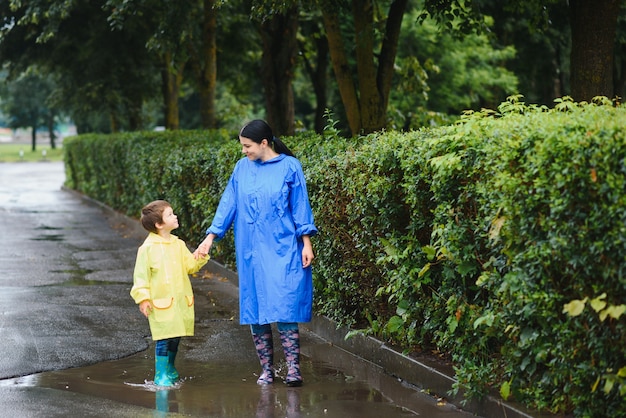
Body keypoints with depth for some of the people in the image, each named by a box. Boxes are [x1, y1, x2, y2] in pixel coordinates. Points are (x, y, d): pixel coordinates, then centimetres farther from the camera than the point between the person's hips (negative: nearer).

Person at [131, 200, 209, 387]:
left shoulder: (178, 244, 9)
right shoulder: (148, 248, -9)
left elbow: (190, 266, 12)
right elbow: (141, 274, -7)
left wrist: (200, 258, -7)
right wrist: (143, 298, -11)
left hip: (180, 300, 6)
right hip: (161, 302, -6)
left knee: (175, 337, 13)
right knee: (164, 339, -8)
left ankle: (170, 369, 30)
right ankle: (160, 375, 2)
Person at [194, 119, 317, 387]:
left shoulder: (289, 166, -1)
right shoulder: (242, 168, 8)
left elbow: (300, 205, 1)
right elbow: (228, 203, 10)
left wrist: (306, 243, -3)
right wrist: (210, 237, 5)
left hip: (283, 250, -4)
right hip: (252, 252, 4)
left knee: (284, 308, -10)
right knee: (255, 310, 3)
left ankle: (293, 370, -8)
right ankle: (266, 370, 11)